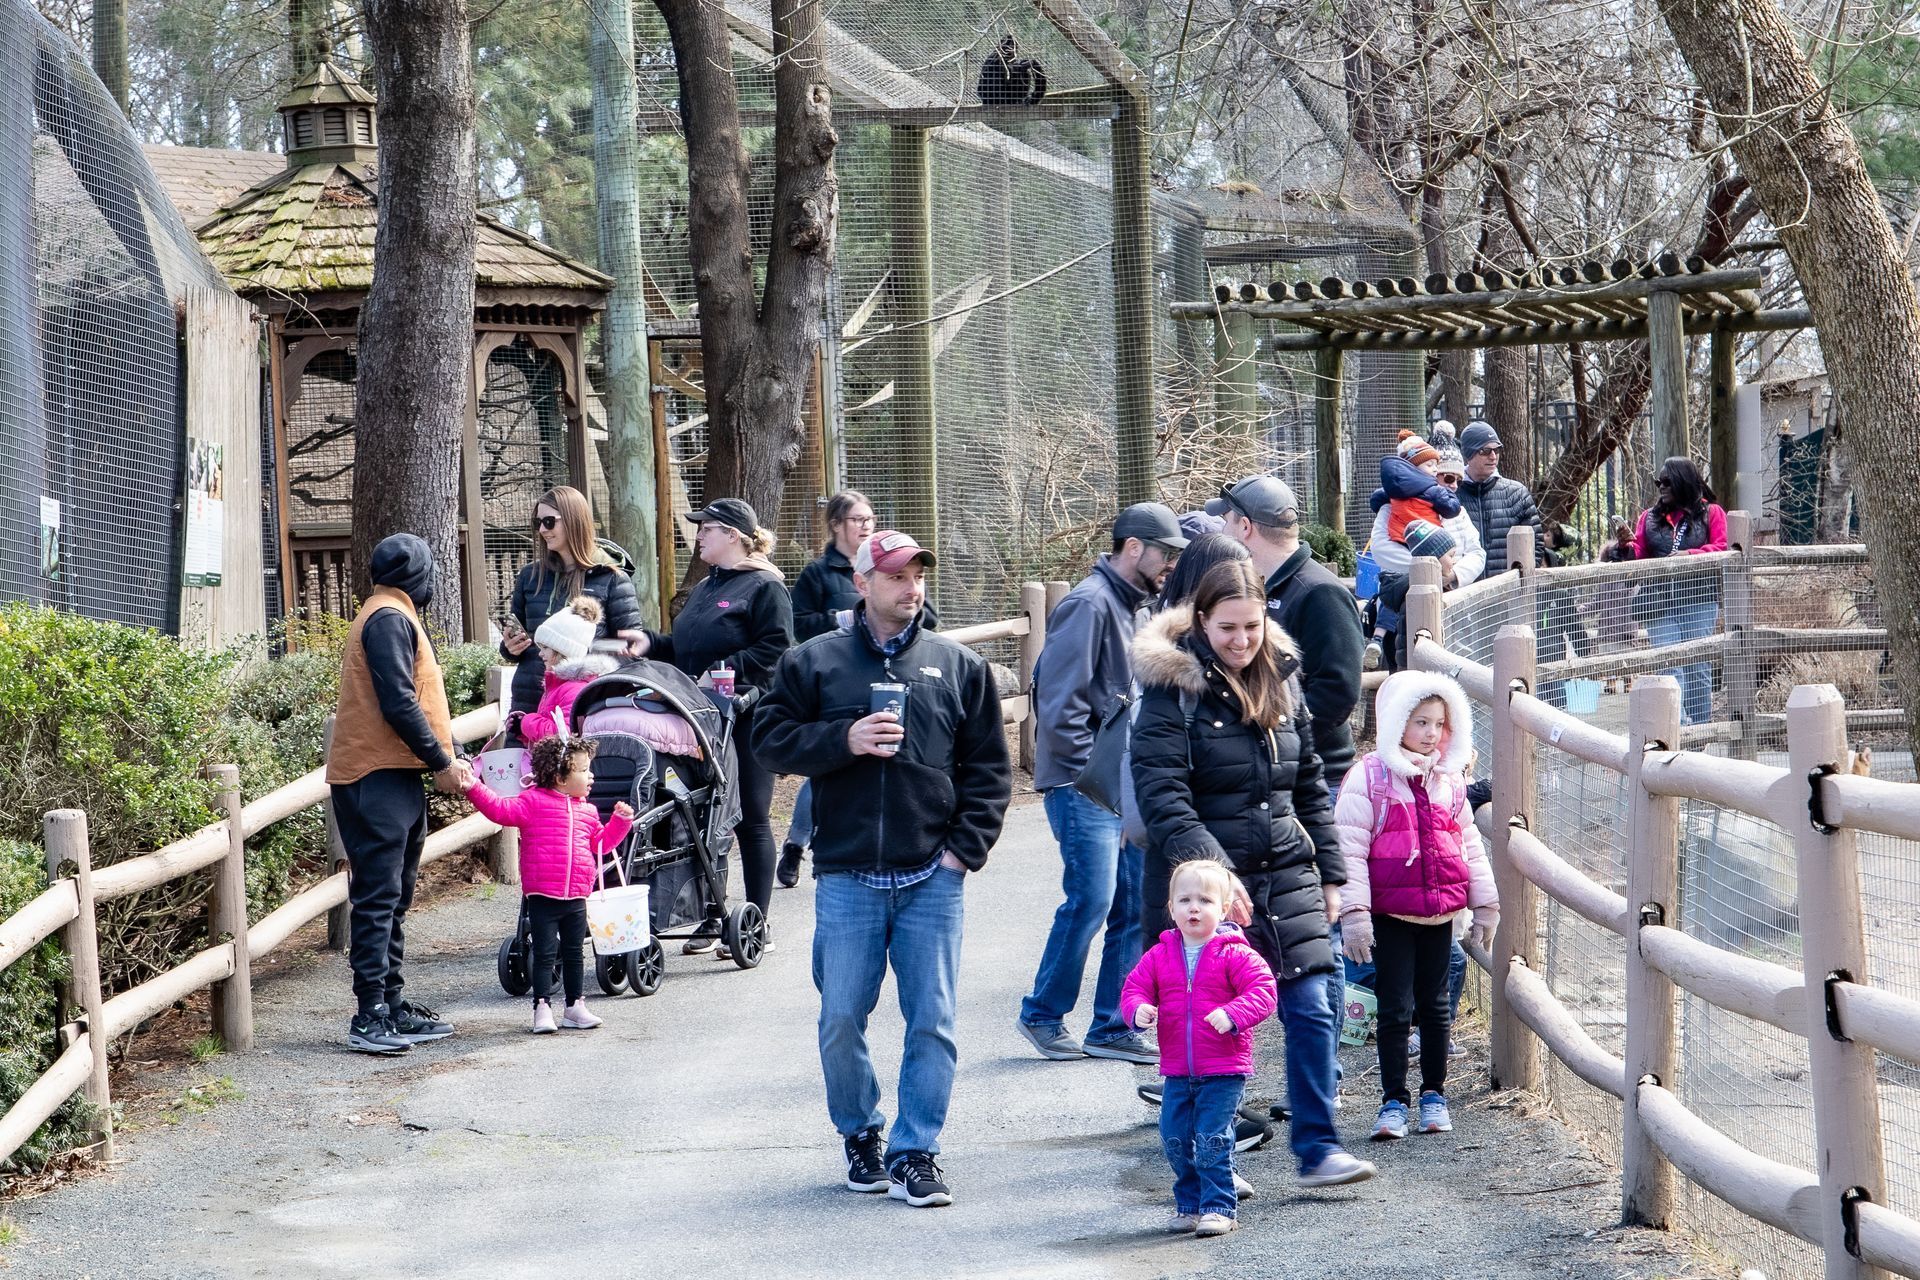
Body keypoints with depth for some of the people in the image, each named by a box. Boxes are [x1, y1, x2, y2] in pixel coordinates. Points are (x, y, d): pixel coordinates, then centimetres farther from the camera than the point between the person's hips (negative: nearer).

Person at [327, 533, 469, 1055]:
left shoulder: (395, 618, 21)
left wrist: (446, 758, 11)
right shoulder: (389, 619, -12)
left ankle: (393, 1005, 18)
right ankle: (370, 1016, -13)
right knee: (377, 897, -11)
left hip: (394, 777, 11)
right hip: (376, 778, -11)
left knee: (392, 898, 13)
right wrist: (440, 762, -12)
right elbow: (398, 703, -19)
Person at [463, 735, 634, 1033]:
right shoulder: (534, 802, -7)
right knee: (544, 954, -3)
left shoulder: (587, 811, 13)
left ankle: (575, 1006, 22)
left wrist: (620, 821, 12)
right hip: (542, 896, -6)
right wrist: (474, 788, -25)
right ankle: (542, 1008, 1)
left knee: (573, 954, 14)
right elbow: (500, 809, -15)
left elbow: (601, 843, 24)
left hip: (576, 897, 6)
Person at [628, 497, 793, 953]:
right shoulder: (704, 589, 19)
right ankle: (712, 920, 17)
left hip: (747, 719, -8)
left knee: (750, 820, -1)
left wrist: (724, 671, -21)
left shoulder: (764, 587, -7)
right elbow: (685, 648, 23)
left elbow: (774, 650, -16)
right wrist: (650, 642, 7)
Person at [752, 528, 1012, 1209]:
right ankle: (860, 1136, 23)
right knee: (841, 1020, 2)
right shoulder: (813, 661, 6)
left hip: (932, 878, 1)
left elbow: (989, 767, 9)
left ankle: (915, 1153, 7)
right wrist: (844, 739, -11)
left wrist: (964, 848, -1)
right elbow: (770, 736, 3)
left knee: (932, 1023, -1)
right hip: (847, 876, -1)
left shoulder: (960, 666, 9)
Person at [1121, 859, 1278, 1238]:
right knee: (1175, 1140, 8)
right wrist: (1139, 1009, -16)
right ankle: (1189, 1204, 24)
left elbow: (1262, 989, -12)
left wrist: (1233, 1014, -28)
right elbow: (1134, 988, 8)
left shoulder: (1234, 955, -7)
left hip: (1224, 1069, -5)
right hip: (1177, 1071, 5)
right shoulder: (1159, 955, 6)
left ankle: (1219, 1207, 0)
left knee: (1212, 1141, -9)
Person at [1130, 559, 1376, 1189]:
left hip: (1287, 877, 5)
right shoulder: (1173, 688, -8)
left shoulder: (1281, 680, 10)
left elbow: (1310, 784, 17)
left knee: (1311, 1011, -1)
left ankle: (1317, 1149, 6)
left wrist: (1328, 872, 14)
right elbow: (1160, 791, -16)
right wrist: (1208, 866, -27)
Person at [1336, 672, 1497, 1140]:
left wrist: (1485, 905, 17)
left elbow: (1470, 843, 17)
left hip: (1440, 912, 4)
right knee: (1395, 1008, -1)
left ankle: (1434, 1093, 23)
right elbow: (1349, 847, -8)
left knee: (1435, 1005, 11)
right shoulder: (1370, 777, -6)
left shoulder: (1450, 779, 9)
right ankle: (1393, 1101, 8)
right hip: (1390, 913, -4)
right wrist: (1354, 912, -13)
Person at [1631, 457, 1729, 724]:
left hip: (1699, 601, -2)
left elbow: (1721, 549, -4)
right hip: (1660, 604, 2)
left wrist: (1689, 555, -17)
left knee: (1698, 669, 2)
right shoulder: (1650, 517, 16)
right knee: (1669, 669, -6)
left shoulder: (1710, 513, 6)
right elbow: (1638, 555, 10)